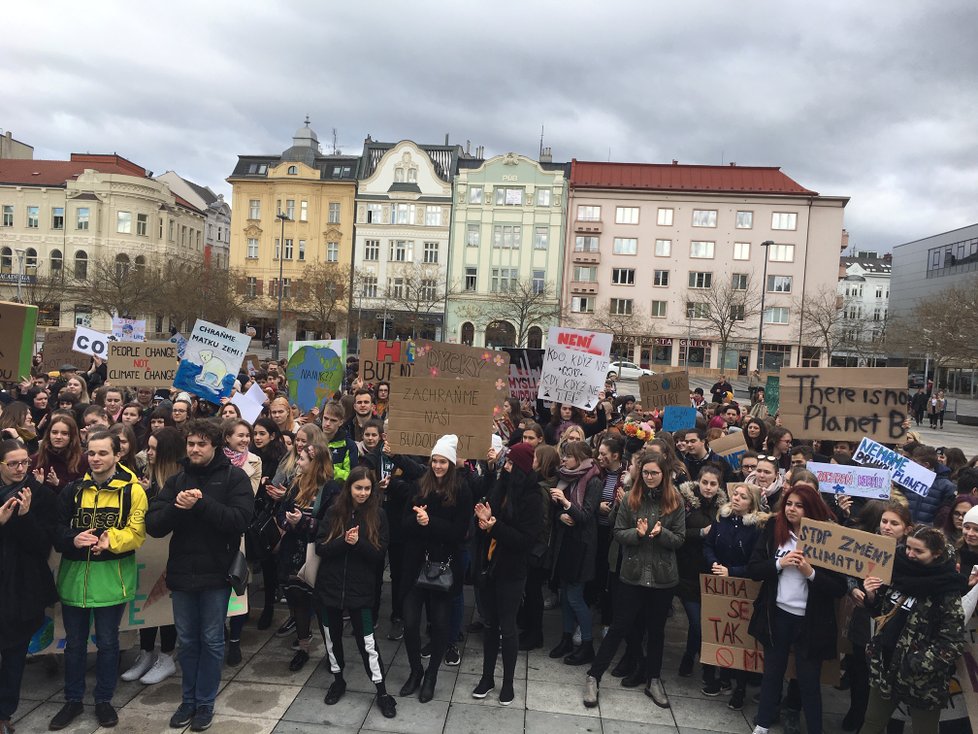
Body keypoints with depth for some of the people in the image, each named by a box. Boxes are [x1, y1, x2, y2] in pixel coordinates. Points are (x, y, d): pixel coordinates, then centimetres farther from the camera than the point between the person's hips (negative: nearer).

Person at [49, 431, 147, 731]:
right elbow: (57, 530, 0)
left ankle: (104, 700, 27)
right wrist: (73, 539, -20)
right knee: (74, 642, 15)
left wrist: (110, 540, -27)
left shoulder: (132, 490, -7)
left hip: (111, 576, -3)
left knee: (107, 641, 10)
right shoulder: (73, 490, 3)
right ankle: (73, 700, 32)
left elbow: (136, 532, -11)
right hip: (75, 574, 3)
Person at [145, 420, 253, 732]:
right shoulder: (176, 480, 6)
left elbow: (240, 519, -19)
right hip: (182, 573, 4)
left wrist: (201, 504, -24)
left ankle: (205, 703, 24)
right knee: (187, 641, 15)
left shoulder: (234, 477, -7)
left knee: (211, 641, 9)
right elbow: (153, 525, -2)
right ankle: (188, 700, 31)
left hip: (216, 573, -4)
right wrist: (177, 508, -21)